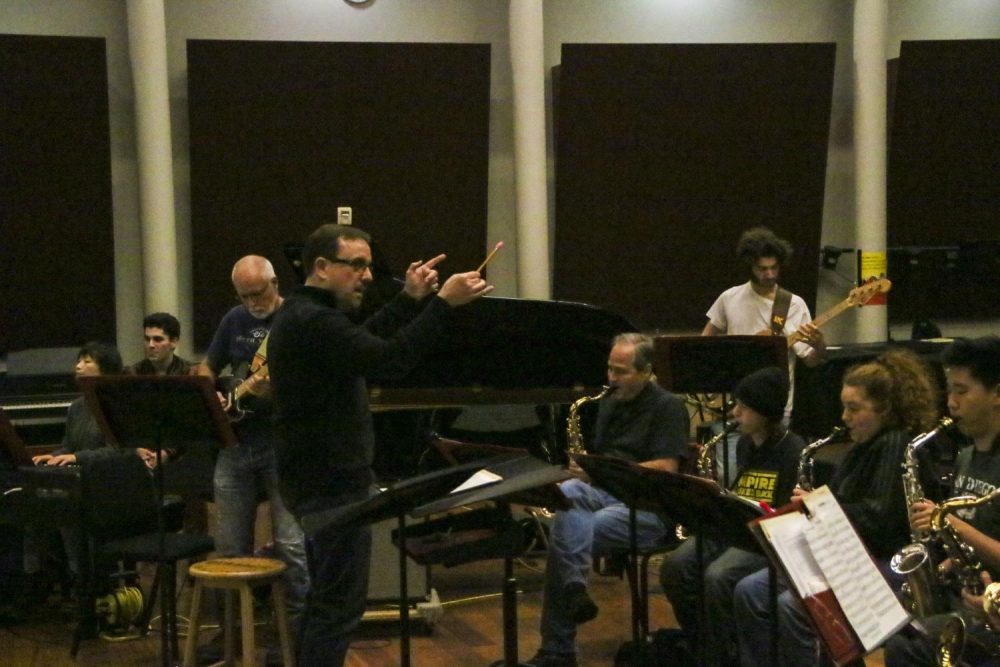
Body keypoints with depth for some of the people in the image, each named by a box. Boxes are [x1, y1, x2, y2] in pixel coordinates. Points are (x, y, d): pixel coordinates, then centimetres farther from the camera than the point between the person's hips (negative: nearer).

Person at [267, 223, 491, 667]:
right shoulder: (313, 322, -21)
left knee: (327, 598, 19)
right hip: (332, 482, -11)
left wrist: (410, 299, 13)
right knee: (339, 605, -6)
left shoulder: (303, 315, 13)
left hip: (320, 477, 11)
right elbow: (390, 356, -29)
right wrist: (443, 302, -27)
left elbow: (363, 342, 20)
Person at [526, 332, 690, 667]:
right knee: (565, 493, -31)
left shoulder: (668, 407, -3)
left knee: (565, 533, -29)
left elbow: (666, 469, -13)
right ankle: (574, 591, -43)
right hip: (602, 491, 6)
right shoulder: (609, 402, 21)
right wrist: (584, 467, 2)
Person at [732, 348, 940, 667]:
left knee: (791, 605, -30)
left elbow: (879, 519, -21)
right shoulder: (865, 447, 17)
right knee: (748, 591, -5)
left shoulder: (900, 446, -12)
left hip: (885, 565, -10)